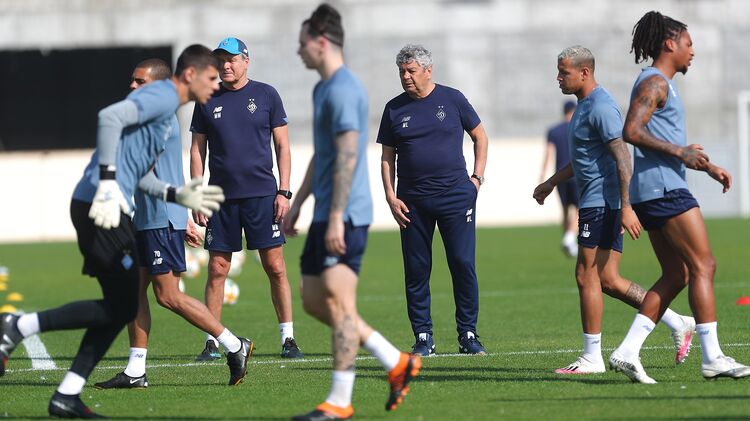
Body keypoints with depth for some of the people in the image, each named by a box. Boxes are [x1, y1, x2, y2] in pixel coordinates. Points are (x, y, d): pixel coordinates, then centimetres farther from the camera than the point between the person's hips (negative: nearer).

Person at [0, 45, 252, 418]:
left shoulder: (165, 103, 24)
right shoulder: (164, 96, -7)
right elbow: (110, 118, -24)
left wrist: (178, 195, 22)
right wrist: (108, 181, -28)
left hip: (97, 206, 10)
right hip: (101, 205, -10)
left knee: (119, 307, 11)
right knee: (122, 307, -7)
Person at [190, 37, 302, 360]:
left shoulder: (266, 95, 3)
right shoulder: (208, 101, 8)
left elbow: (282, 146, 5)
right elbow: (197, 151, 10)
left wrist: (283, 191, -3)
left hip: (262, 195, -2)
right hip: (221, 197, 2)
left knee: (275, 267, -3)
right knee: (217, 270, 1)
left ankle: (288, 338, 3)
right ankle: (212, 342, 5)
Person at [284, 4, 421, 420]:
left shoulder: (343, 89, -14)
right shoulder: (323, 89, 18)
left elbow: (347, 156, -20)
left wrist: (336, 218, -23)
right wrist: (297, 203, 26)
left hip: (345, 216, -10)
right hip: (327, 214, 10)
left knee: (337, 301, -8)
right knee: (314, 300, 10)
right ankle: (397, 363, 14)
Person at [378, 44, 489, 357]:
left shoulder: (452, 99, 3)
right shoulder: (395, 109, 7)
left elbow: (480, 137, 12)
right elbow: (387, 157, 10)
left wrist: (477, 177, 4)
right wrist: (391, 197, 0)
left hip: (455, 195, -2)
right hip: (413, 201, 2)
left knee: (463, 265, -4)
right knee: (416, 270, 1)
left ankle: (468, 335, 4)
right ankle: (423, 337, 9)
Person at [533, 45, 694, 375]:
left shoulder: (600, 107, -15)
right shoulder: (585, 104, 17)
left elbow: (622, 157, -22)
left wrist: (626, 207, -28)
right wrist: (552, 182, 35)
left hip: (601, 203, -10)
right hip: (596, 202, 10)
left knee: (587, 276, -6)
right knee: (608, 280, 8)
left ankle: (591, 358, -1)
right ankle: (678, 324, 10)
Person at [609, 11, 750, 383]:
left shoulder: (662, 85, 24)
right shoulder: (654, 83, -8)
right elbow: (631, 132, -21)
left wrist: (707, 166, 23)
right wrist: (679, 152, -19)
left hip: (661, 190, 11)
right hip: (663, 189, -11)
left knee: (677, 275, 7)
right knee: (703, 265, -10)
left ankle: (627, 352, 1)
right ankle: (712, 358, -11)